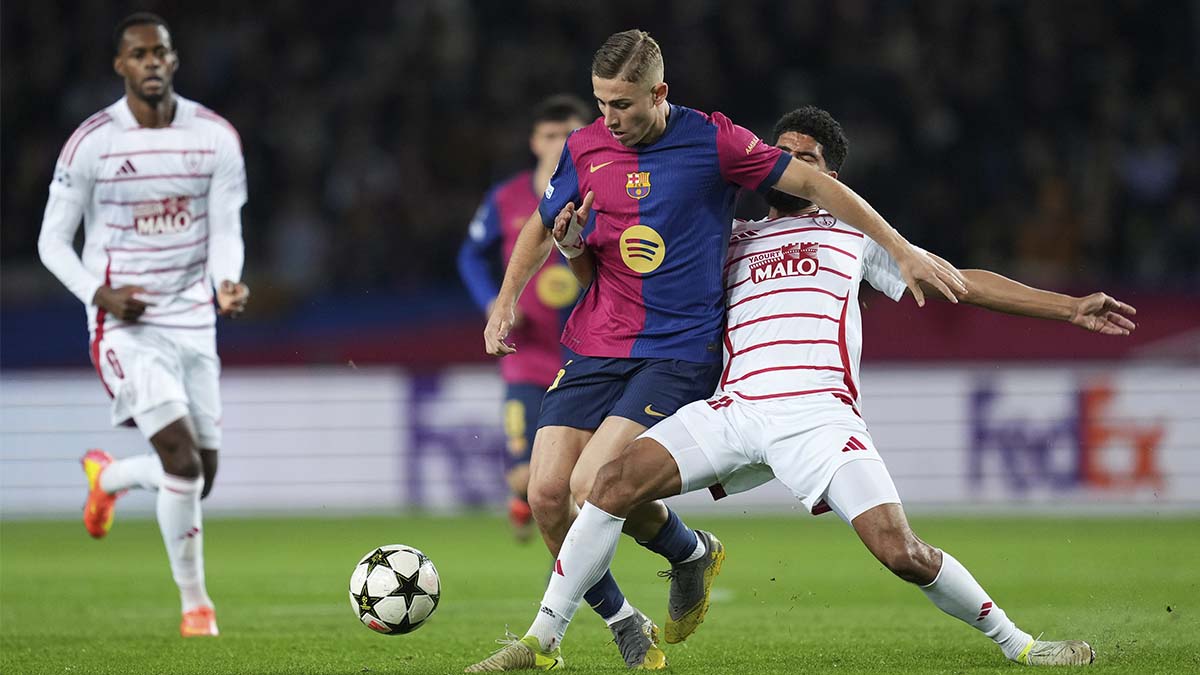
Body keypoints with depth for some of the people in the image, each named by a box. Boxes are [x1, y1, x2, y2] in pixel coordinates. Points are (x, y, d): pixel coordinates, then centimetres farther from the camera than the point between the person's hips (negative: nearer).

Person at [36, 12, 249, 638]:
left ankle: (107, 476, 42)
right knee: (182, 457, -20)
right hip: (125, 324, -4)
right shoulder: (92, 142, -7)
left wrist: (227, 282, -20)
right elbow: (52, 241, -1)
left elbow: (225, 229, 2)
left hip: (193, 321, 4)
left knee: (200, 477, 9)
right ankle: (194, 602, -4)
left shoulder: (216, 137, 1)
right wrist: (100, 294, -17)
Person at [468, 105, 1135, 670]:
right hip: (736, 409, 2)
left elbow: (962, 282, 23)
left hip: (821, 412, -2)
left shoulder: (854, 234, 22)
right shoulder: (730, 241, 26)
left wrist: (1071, 308, 19)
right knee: (619, 480, -18)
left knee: (901, 551, -18)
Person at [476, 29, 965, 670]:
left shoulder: (711, 140, -6)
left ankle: (691, 552, 11)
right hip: (592, 348, 5)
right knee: (546, 494, -9)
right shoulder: (585, 148, 5)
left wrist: (904, 252, 1)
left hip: (678, 352, -5)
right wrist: (507, 297, 4)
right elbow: (539, 228, 22)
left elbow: (813, 183, 1)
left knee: (595, 486, -21)